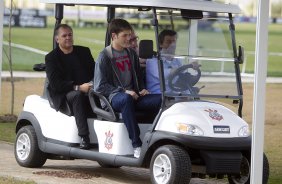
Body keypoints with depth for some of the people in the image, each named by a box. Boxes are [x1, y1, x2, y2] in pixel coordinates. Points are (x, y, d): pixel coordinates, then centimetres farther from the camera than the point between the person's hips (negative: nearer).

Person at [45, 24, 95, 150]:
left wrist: (92, 85, -12)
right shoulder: (51, 58, 2)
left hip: (87, 91, 3)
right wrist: (78, 87, -22)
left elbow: (94, 72, 13)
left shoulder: (84, 52, 16)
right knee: (77, 96, -37)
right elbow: (55, 84, -10)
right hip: (63, 95, -3)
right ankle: (84, 137, -41)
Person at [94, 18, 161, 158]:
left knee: (161, 99, -23)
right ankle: (137, 146, -45)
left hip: (133, 95, 6)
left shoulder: (131, 54, 18)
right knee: (126, 99, -42)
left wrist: (142, 89, 8)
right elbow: (99, 86, -7)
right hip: (113, 97, -6)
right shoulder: (104, 56, -1)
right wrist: (123, 91, -15)